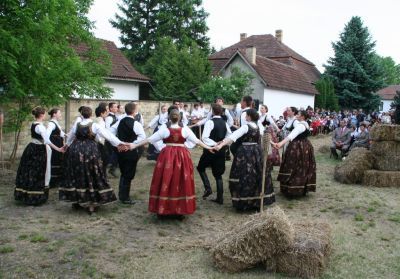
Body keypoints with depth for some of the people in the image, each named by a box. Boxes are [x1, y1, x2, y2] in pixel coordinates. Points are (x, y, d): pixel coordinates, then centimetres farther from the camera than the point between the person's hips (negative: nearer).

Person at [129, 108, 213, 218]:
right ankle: (180, 210, 15)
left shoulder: (164, 128, -7)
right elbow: (196, 140, 3)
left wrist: (135, 145, 2)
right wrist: (208, 147, 15)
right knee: (181, 183, 9)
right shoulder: (185, 129, -4)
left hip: (167, 156, -1)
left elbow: (150, 139, -5)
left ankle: (162, 209, 11)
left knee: (165, 182, 6)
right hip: (182, 156, 1)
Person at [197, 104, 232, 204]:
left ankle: (208, 188, 1)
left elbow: (204, 137, -22)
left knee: (201, 168, 18)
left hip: (211, 149, -6)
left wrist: (214, 144, -18)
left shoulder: (210, 122, -13)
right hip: (221, 150, 6)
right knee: (218, 174, 13)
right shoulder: (225, 123, 6)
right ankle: (220, 198, 12)